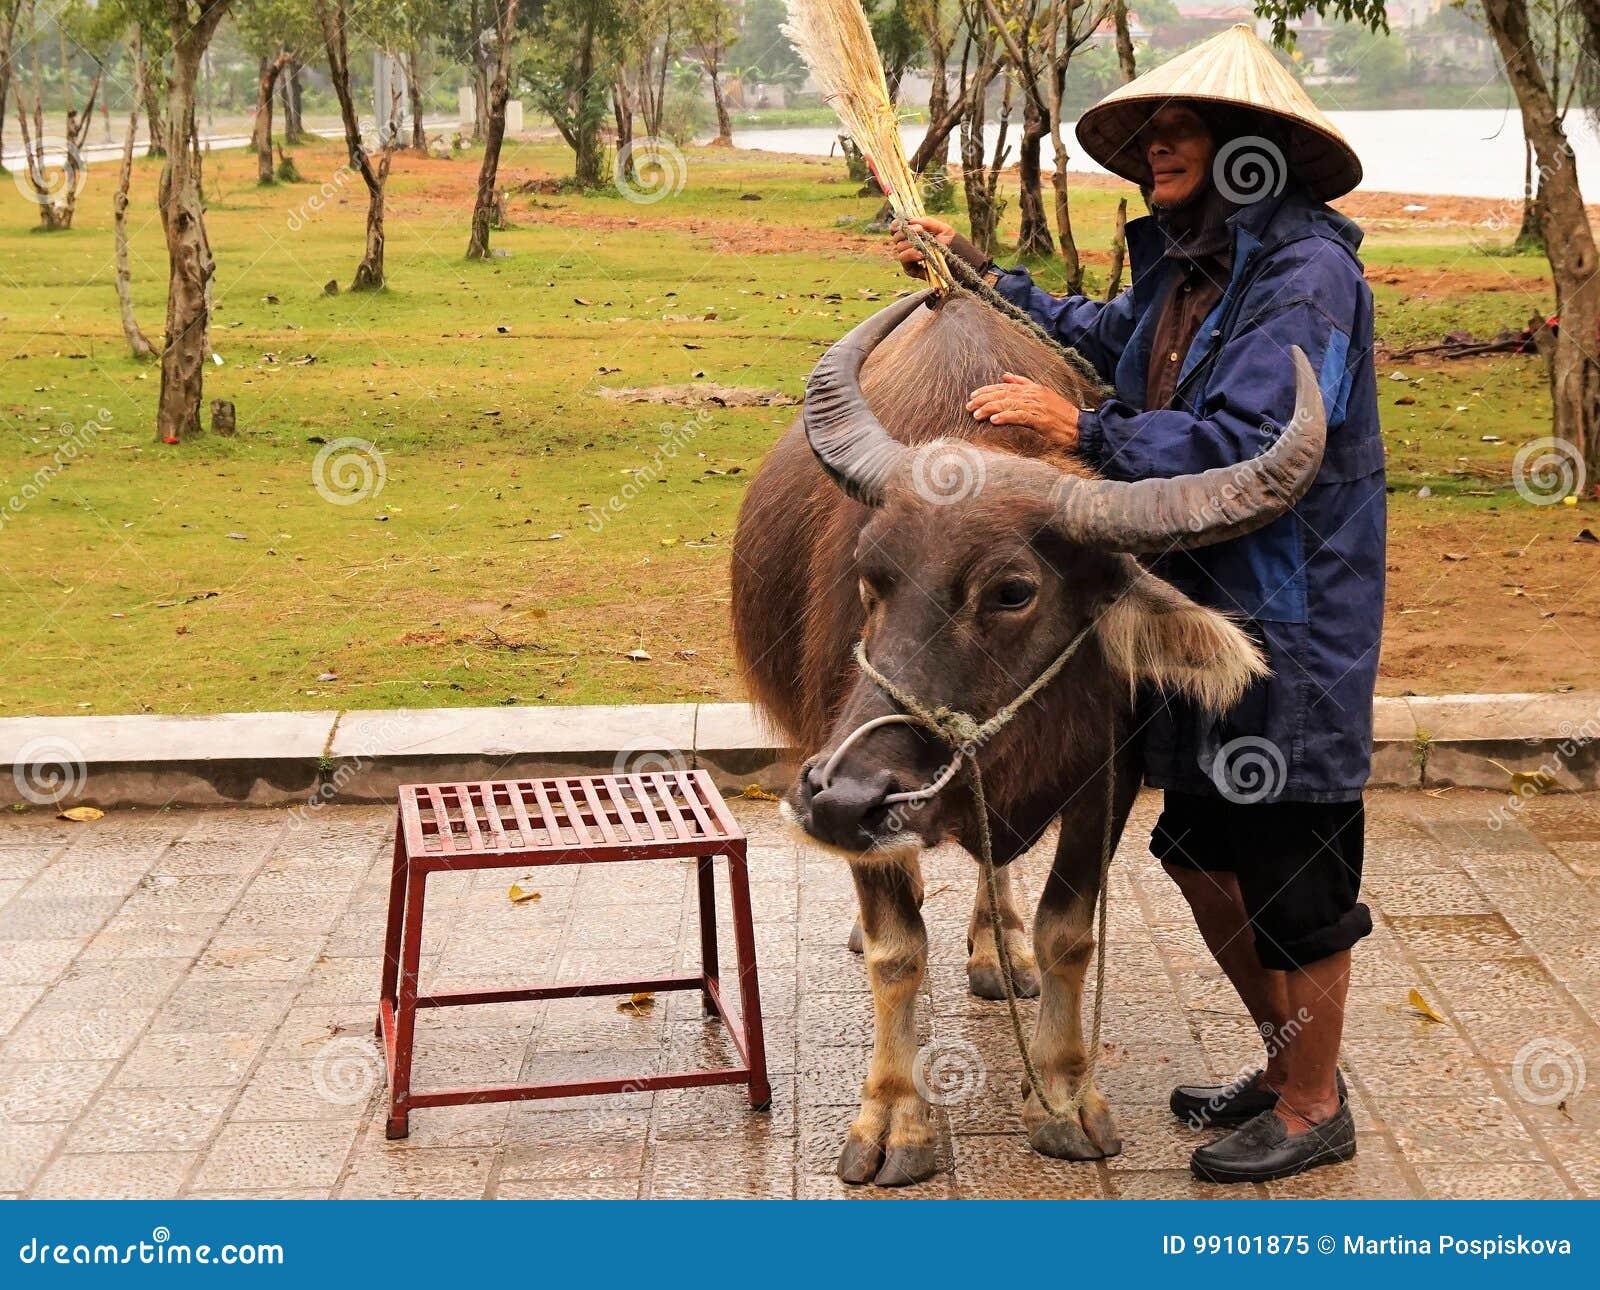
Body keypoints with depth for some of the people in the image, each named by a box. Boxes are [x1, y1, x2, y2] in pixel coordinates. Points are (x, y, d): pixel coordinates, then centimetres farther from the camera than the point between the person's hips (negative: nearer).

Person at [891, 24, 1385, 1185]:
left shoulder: (1307, 274, -18)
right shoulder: (1185, 267, 10)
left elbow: (1253, 448, -27)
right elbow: (1102, 338, 30)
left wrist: (1085, 430, -27)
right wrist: (980, 274, 29)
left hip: (1292, 631, -9)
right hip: (1198, 612, 9)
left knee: (1294, 879, 3)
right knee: (1203, 852, 18)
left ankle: (1314, 1112, 21)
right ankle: (1291, 1066, 36)